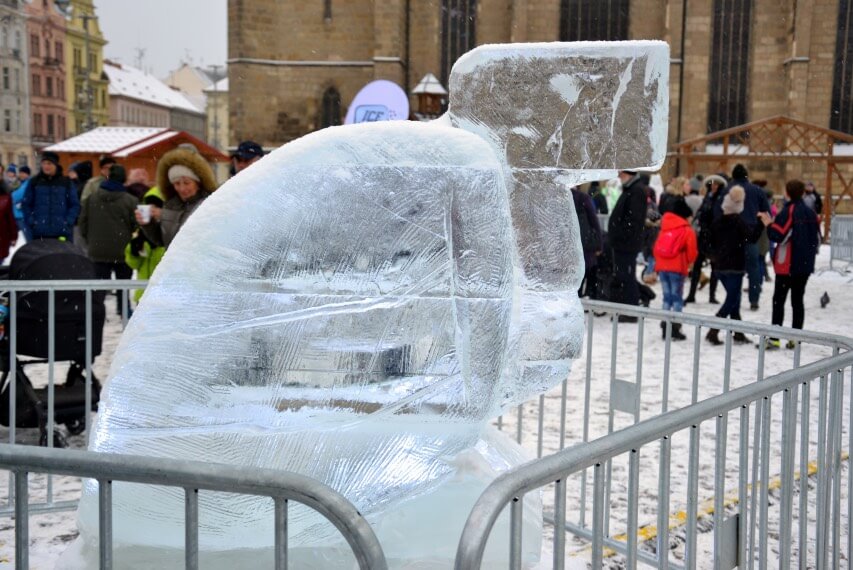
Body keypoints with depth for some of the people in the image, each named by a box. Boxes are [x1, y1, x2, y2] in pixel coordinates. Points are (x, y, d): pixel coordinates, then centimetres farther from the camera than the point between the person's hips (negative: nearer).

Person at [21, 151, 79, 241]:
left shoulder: (66, 182, 6)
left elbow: (75, 205, 7)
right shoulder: (34, 182, 8)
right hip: (39, 232, 1)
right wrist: (31, 222, -2)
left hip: (62, 231, 0)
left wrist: (68, 222, -5)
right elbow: (25, 204, 11)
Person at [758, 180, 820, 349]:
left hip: (787, 265, -6)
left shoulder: (789, 211, -11)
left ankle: (774, 338, -5)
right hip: (805, 265, 6)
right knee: (797, 300, 11)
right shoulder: (811, 213, 8)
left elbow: (779, 235, -18)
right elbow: (817, 237, 11)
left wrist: (769, 223, -3)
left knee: (779, 300, -2)